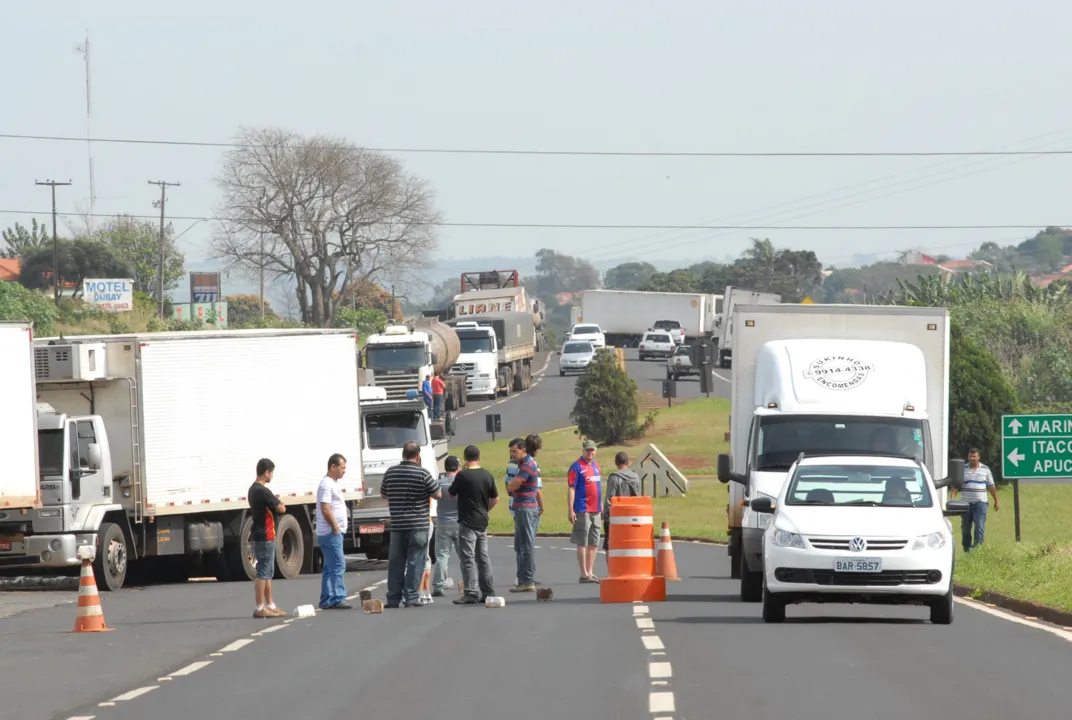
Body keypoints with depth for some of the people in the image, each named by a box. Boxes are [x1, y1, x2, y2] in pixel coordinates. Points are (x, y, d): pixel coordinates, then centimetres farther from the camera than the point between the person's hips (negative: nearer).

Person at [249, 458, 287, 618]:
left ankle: (270, 605, 19)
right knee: (263, 572, -7)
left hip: (259, 535, 10)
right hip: (265, 537, -10)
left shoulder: (253, 490, 12)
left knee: (268, 572, 15)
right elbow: (281, 509, -15)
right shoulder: (263, 491, -19)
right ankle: (260, 608, -6)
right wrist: (281, 505, 5)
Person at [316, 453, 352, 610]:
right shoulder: (327, 485, -14)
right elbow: (325, 509, -22)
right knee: (338, 565, -12)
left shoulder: (332, 484, 18)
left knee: (330, 568, 11)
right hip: (330, 532, -10)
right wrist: (336, 527, -17)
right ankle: (337, 598, -15)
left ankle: (327, 601, 12)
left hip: (333, 532, 10)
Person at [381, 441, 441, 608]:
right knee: (415, 562, 0)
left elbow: (383, 494, 17)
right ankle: (411, 597, -2)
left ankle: (393, 598, 8)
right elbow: (438, 495, -3)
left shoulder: (390, 472, 3)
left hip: (397, 525, 3)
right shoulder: (423, 474, -9)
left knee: (395, 563, 8)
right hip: (418, 525, -3)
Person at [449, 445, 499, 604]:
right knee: (483, 558, 13)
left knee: (468, 559, -5)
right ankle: (488, 592, 17)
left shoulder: (463, 476, -13)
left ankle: (471, 594, -10)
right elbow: (495, 499, 11)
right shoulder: (487, 476, 3)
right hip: (482, 523, 6)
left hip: (467, 523, -6)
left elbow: (451, 494, 0)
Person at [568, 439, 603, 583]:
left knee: (594, 543, 11)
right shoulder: (577, 467, -7)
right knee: (582, 543, -4)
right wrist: (571, 510, -16)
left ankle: (590, 572, 19)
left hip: (596, 510, 8)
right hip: (582, 511, -8)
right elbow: (571, 489, -11)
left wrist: (601, 506, 21)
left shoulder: (595, 465, 14)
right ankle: (584, 574, -2)